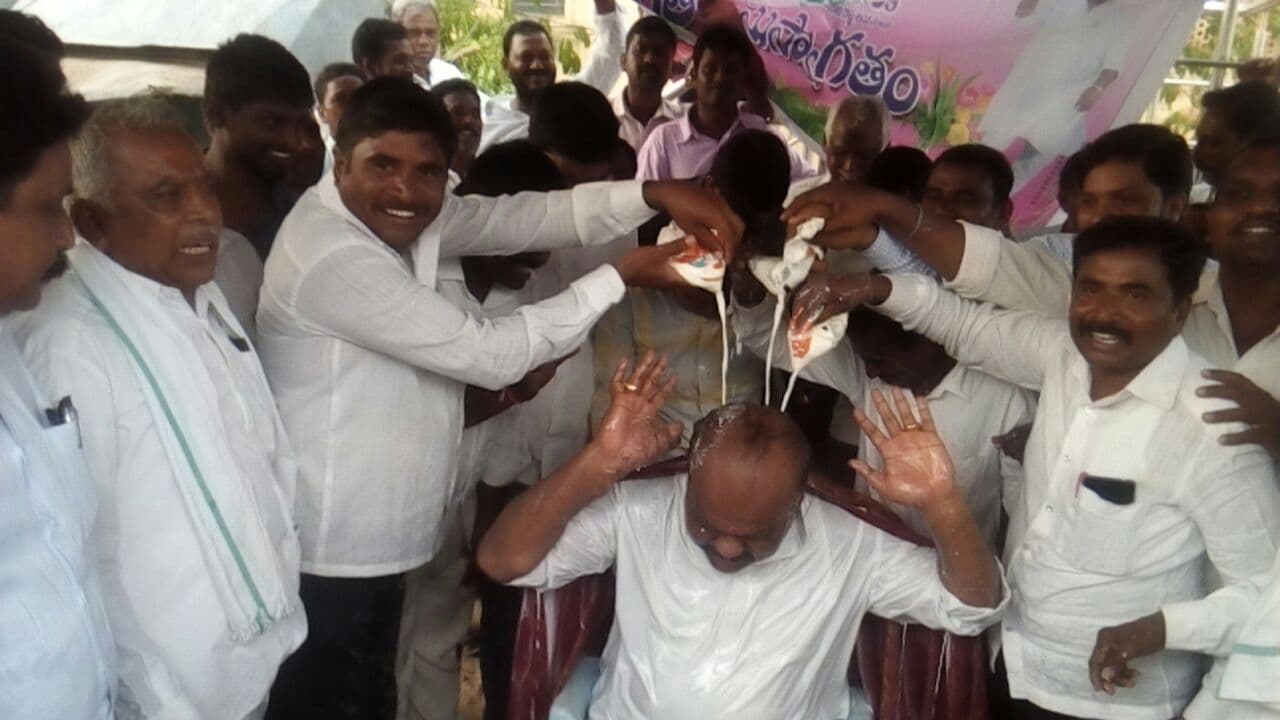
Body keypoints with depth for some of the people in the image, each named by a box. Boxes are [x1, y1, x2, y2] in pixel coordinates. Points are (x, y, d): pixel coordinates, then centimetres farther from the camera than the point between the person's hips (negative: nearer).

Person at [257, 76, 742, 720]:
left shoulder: (405, 219, 2)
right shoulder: (330, 256, -25)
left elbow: (528, 218, -2)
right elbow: (486, 354, -24)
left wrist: (656, 195, -17)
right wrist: (623, 276, -19)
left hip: (372, 541, 9)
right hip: (330, 553, -9)